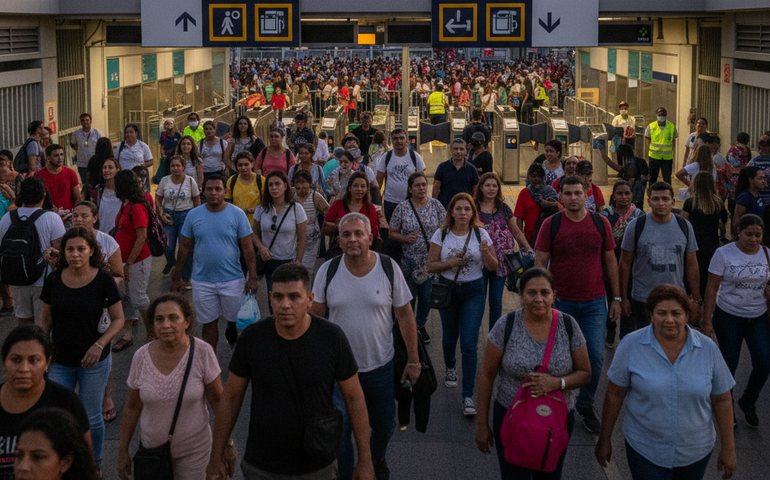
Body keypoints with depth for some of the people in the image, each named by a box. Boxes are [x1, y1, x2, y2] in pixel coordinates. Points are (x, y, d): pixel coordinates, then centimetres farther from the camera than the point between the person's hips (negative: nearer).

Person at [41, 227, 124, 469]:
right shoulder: (54, 280, -5)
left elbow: (118, 319, -6)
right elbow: (46, 319, 6)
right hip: (59, 361, 2)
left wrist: (99, 344, -19)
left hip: (93, 361, -2)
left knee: (91, 418, 10)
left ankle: (94, 464, 32)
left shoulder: (104, 280, -12)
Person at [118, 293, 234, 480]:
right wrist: (123, 451, 5)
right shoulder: (142, 357, -11)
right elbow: (132, 407, -1)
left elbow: (217, 400, -9)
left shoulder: (202, 352, -18)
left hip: (194, 449, -2)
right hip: (153, 447, 2)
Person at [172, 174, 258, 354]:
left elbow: (247, 248, -4)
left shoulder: (237, 214, -5)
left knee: (235, 319, 11)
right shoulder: (193, 215, 1)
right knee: (209, 323, 8)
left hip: (232, 280, -1)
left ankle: (232, 333, 44)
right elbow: (184, 248, 7)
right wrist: (177, 278, 6)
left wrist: (252, 278, -9)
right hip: (202, 281, 1)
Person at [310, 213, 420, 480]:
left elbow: (405, 314, -2)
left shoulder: (389, 268, -8)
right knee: (339, 430, -2)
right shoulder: (328, 270, -6)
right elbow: (315, 313, 3)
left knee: (384, 425, 16)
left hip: (380, 365, 1)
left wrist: (413, 360, 0)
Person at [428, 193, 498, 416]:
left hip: (473, 291, -1)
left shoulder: (480, 234, -4)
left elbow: (493, 267, -2)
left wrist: (486, 253, -22)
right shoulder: (441, 234, -3)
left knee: (469, 343, -10)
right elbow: (431, 266, -2)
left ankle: (468, 396, -7)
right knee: (450, 336, 18)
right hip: (447, 289, 2)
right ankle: (450, 368, 52)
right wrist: (450, 263, -19)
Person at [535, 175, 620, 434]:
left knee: (595, 356, 0)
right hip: (561, 302, -1)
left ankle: (585, 405, 19)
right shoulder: (551, 224, -3)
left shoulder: (600, 223, 2)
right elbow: (540, 262, -1)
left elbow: (610, 261, 8)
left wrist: (616, 297, 7)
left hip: (595, 302, 1)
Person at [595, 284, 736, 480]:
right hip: (645, 450, -2)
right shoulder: (631, 346, -11)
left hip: (695, 454, 2)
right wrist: (604, 439, 2)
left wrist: (728, 449, 1)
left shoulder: (707, 349, -8)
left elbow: (722, 401, -1)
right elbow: (614, 395, -3)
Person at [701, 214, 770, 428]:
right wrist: (706, 321, -10)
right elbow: (712, 288, -8)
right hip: (728, 317, -3)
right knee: (729, 366, 4)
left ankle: (748, 402, 23)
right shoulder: (724, 253, -10)